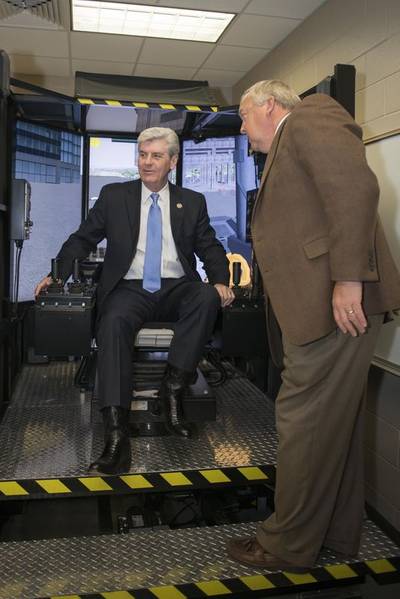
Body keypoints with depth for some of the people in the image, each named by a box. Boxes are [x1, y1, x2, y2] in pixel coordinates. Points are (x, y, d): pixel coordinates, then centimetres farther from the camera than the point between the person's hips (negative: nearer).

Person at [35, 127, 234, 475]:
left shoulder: (192, 202, 14)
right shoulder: (114, 196, 12)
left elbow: (211, 248, 11)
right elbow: (83, 239, 12)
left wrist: (220, 281, -9)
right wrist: (58, 274, -3)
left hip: (176, 289, 1)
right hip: (130, 289, -1)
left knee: (208, 297, -31)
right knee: (113, 322, -34)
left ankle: (174, 387, -24)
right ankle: (117, 435, -39)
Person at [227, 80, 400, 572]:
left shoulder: (309, 117, -2)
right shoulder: (288, 149, 27)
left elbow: (356, 186, -18)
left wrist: (348, 278, -24)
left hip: (338, 299, -10)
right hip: (324, 302, 10)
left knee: (303, 420, -3)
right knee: (335, 420, 15)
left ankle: (288, 546, 13)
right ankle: (337, 533, 30)